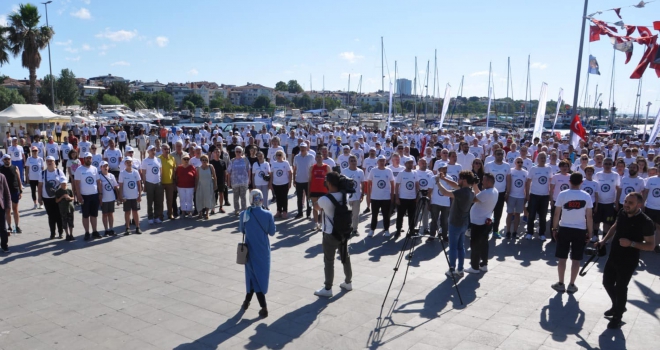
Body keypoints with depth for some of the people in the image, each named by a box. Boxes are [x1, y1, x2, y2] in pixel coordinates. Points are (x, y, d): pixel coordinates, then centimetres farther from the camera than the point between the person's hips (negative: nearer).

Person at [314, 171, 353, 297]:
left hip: (330, 234, -6)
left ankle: (327, 289, 12)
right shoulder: (344, 196, -5)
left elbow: (316, 206, -1)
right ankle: (348, 282, 34)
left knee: (329, 261, 4)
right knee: (345, 257, 19)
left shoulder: (325, 199, -23)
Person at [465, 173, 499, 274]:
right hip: (485, 221, 9)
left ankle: (475, 267, 9)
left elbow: (473, 199, -22)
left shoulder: (486, 193, -26)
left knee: (475, 245, 1)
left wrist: (472, 188, -12)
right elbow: (480, 197, 11)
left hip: (477, 223, -9)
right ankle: (484, 264, 26)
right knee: (483, 243, 18)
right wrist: (475, 187, 5)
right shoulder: (494, 192, 5)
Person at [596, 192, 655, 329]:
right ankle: (617, 306, 43)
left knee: (620, 287, 5)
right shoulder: (622, 213, -3)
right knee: (607, 282, 17)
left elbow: (651, 245, -15)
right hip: (613, 257, 6)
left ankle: (617, 317, 25)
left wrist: (631, 243, -28)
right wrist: (604, 240, 6)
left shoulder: (645, 222, -21)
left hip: (628, 262, -6)